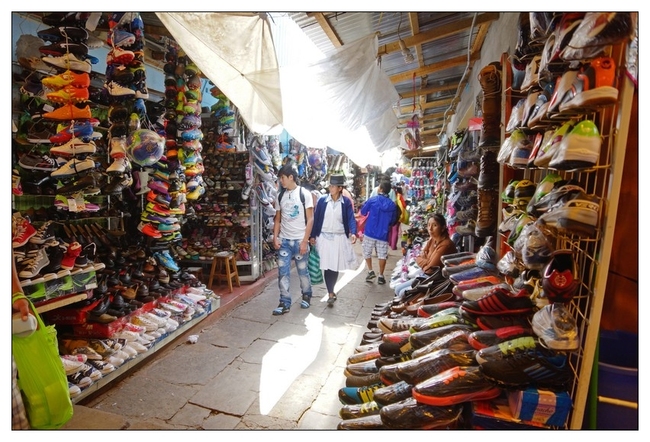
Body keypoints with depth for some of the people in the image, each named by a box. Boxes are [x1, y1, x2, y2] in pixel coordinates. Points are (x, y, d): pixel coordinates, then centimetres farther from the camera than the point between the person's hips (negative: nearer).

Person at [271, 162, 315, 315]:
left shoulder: (305, 194, -6)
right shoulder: (280, 196, 7)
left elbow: (310, 219, -8)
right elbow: (278, 219, 11)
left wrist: (305, 241, -12)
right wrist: (275, 237, -2)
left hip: (299, 240, -3)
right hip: (284, 240, 4)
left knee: (303, 271, 10)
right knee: (283, 272, 3)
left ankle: (306, 295, 32)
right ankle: (285, 303, 13)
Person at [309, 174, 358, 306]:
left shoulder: (346, 202, -1)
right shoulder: (322, 200, 0)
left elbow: (351, 219, -6)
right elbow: (316, 218, 2)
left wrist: (353, 233, -24)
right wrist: (312, 236, -2)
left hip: (339, 238, 0)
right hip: (324, 237, 0)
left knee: (336, 266, 7)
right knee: (327, 266, 0)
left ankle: (331, 291, 27)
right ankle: (331, 294, 12)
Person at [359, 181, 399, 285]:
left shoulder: (372, 200, -7)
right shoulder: (392, 205, 1)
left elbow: (363, 212, 4)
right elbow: (393, 221, 10)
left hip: (370, 232, -2)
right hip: (383, 234, 2)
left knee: (367, 252, 16)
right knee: (382, 255, 9)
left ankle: (370, 271, 10)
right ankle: (381, 276, 12)